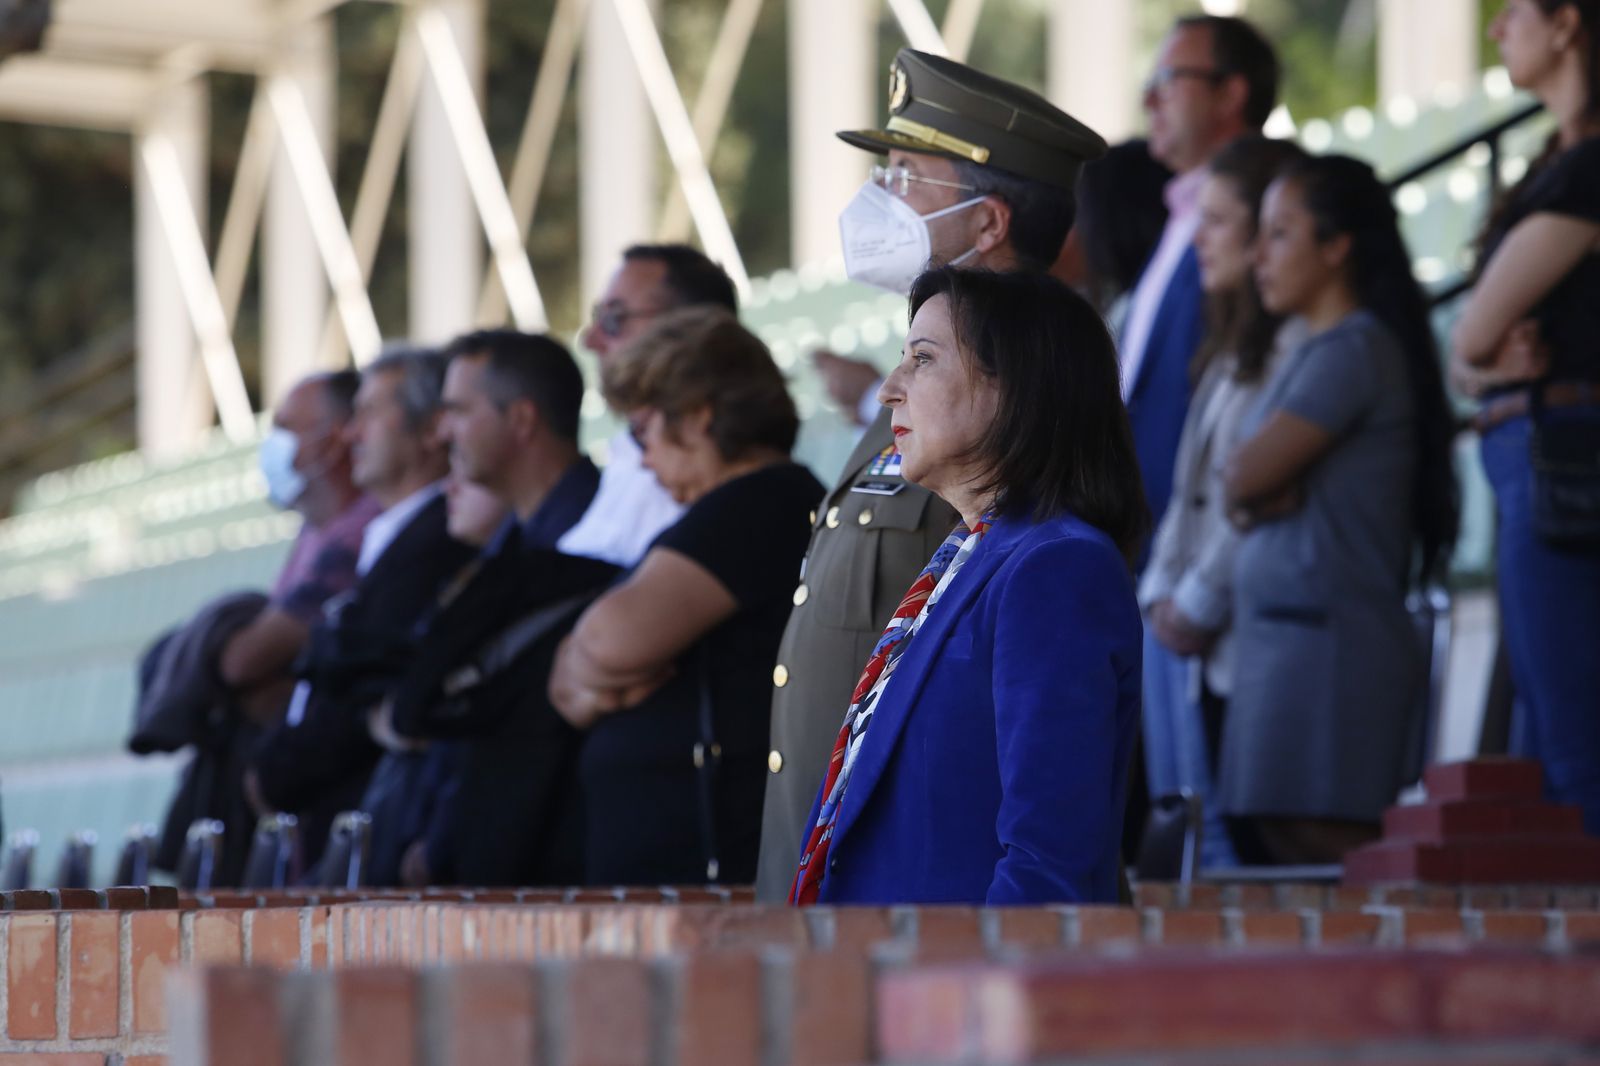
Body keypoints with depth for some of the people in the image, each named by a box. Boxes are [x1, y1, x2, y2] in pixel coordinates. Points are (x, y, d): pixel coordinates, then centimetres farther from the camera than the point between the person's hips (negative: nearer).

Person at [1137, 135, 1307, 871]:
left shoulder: (1299, 339, -11)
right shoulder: (1235, 343, 21)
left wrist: (1200, 601, -11)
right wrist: (1166, 590, 10)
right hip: (1191, 624, 9)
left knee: (1237, 843, -9)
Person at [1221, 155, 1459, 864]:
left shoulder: (1352, 350, -9)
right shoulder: (1316, 352, 21)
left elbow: (1246, 478, -14)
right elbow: (1244, 496, 18)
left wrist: (1247, 488, 8)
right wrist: (1264, 499, -3)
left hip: (1324, 638, -10)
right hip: (1277, 637, 10)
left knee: (1316, 845, -14)